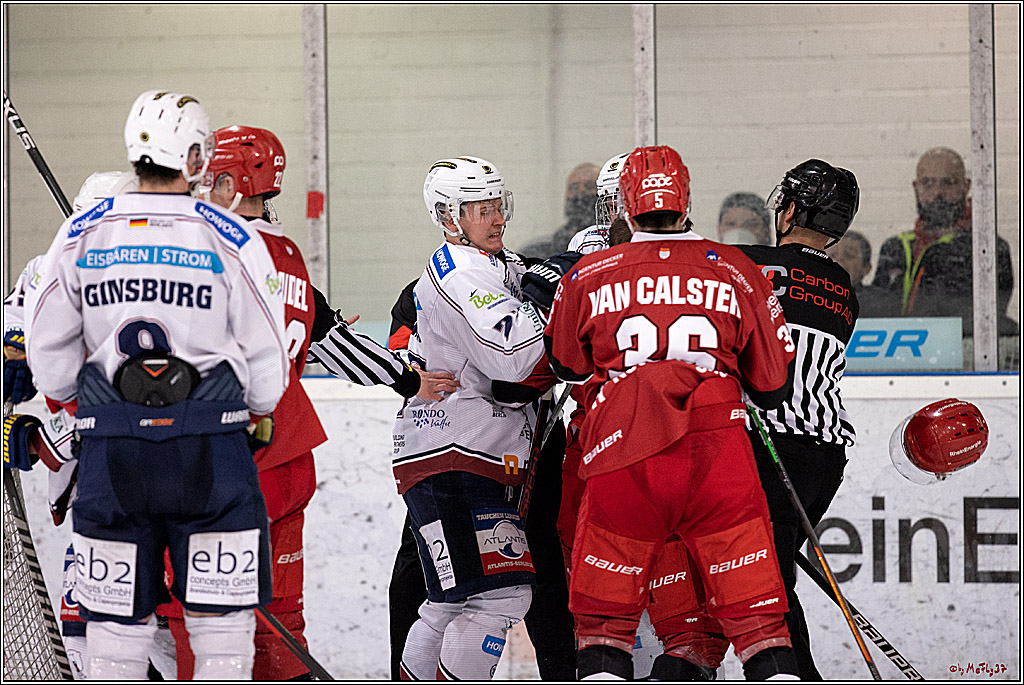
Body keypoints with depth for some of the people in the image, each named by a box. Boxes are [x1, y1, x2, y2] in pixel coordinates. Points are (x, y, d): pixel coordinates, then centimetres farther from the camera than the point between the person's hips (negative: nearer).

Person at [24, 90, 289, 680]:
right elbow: (266, 351, 0)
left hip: (112, 450, 3)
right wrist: (259, 415, 20)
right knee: (222, 611, 4)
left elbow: (47, 345, 8)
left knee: (117, 616, 10)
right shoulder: (232, 239, -5)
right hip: (210, 452, -2)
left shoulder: (82, 234, 2)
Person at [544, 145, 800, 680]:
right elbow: (772, 385, 15)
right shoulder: (735, 271, 7)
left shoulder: (586, 278, 6)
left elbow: (567, 366, 21)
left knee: (604, 615, 12)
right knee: (755, 614, 5)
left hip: (620, 460, 0)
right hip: (718, 453, 0)